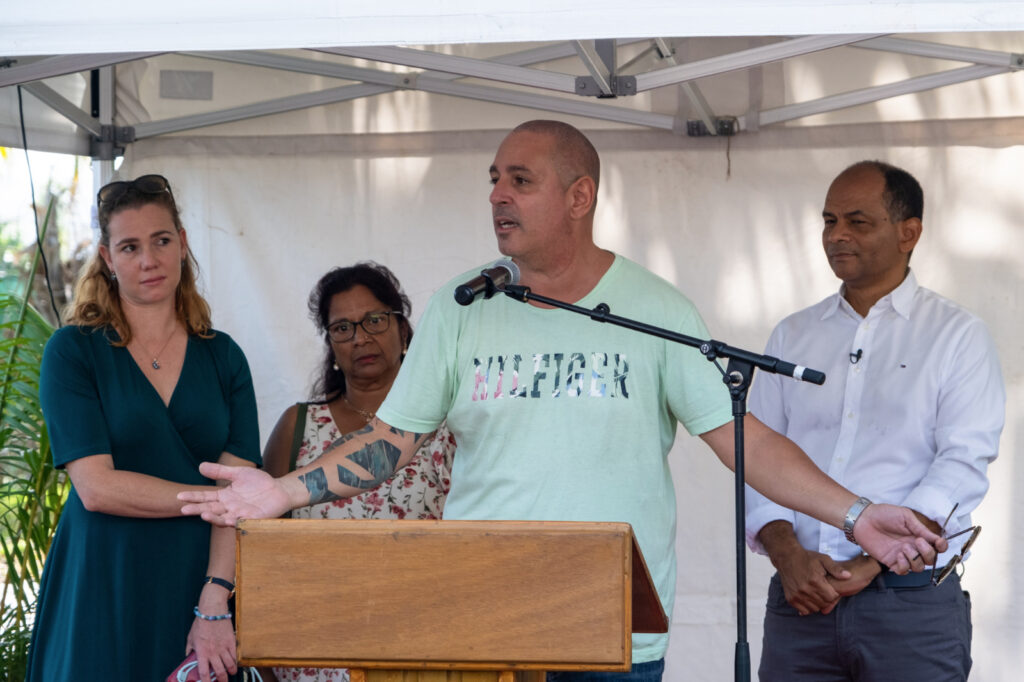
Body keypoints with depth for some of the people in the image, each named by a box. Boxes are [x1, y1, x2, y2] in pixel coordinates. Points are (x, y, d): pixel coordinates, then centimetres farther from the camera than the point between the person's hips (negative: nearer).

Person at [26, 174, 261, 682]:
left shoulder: (222, 357, 7)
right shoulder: (73, 351, -1)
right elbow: (96, 487, -11)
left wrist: (215, 604, -15)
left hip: (200, 587, 2)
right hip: (104, 596, -2)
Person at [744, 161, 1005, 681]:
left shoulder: (957, 336, 3)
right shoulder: (793, 336, 14)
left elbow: (963, 465, -7)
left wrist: (872, 563, -16)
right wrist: (788, 555, -10)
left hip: (912, 598, -3)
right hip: (800, 598, 3)